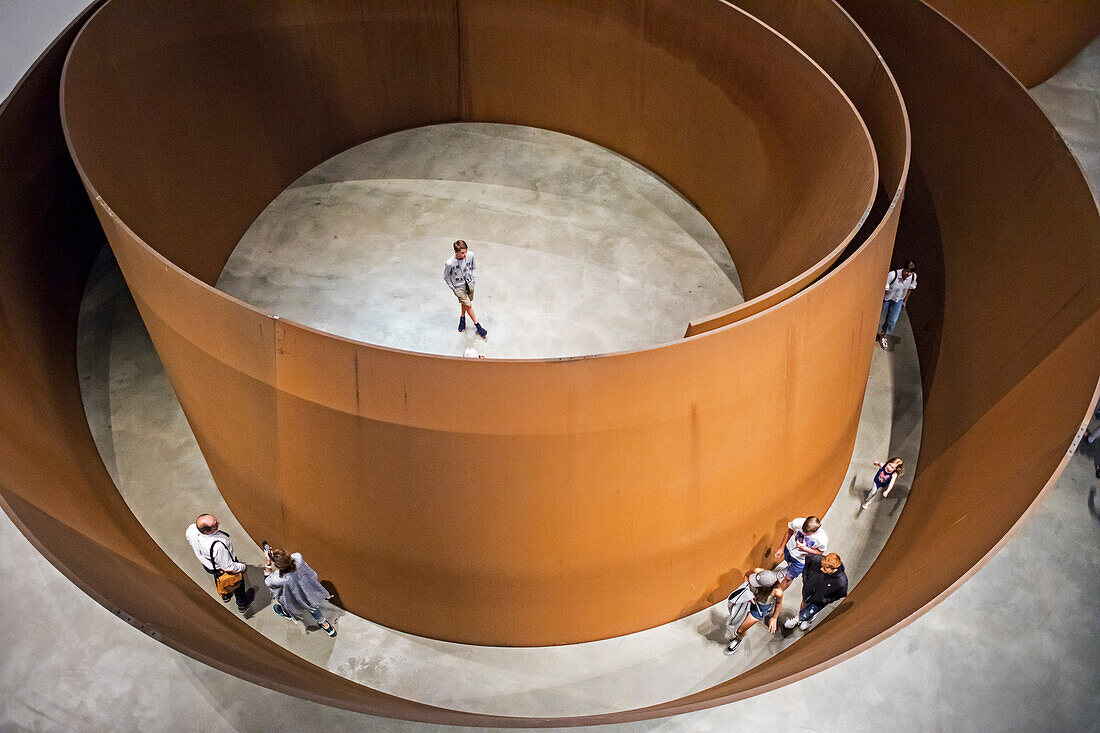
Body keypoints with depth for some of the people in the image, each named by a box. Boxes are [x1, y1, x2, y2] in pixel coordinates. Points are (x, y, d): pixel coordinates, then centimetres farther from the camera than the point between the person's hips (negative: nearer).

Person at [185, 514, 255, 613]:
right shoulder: (218, 546, -48)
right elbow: (229, 567, -31)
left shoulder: (191, 529, -32)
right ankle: (242, 604, 56)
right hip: (223, 569, -5)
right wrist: (243, 566, -11)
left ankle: (225, 595, 68)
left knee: (218, 577, 38)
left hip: (206, 564, 5)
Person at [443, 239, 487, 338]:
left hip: (470, 283, 4)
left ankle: (462, 317, 50)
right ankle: (477, 325, 18)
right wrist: (453, 289, -7)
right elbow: (446, 277, -12)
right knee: (468, 305, 1)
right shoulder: (450, 263, -31)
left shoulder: (470, 255, -20)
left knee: (465, 303, 22)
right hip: (459, 286, -4)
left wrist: (474, 280, 3)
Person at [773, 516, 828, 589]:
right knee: (790, 564, 34)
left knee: (788, 578, 16)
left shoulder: (823, 540, -39)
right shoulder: (798, 522, -35)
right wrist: (781, 547, -2)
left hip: (801, 559, -2)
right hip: (789, 548, 2)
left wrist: (804, 548, -33)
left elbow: (820, 552, -16)